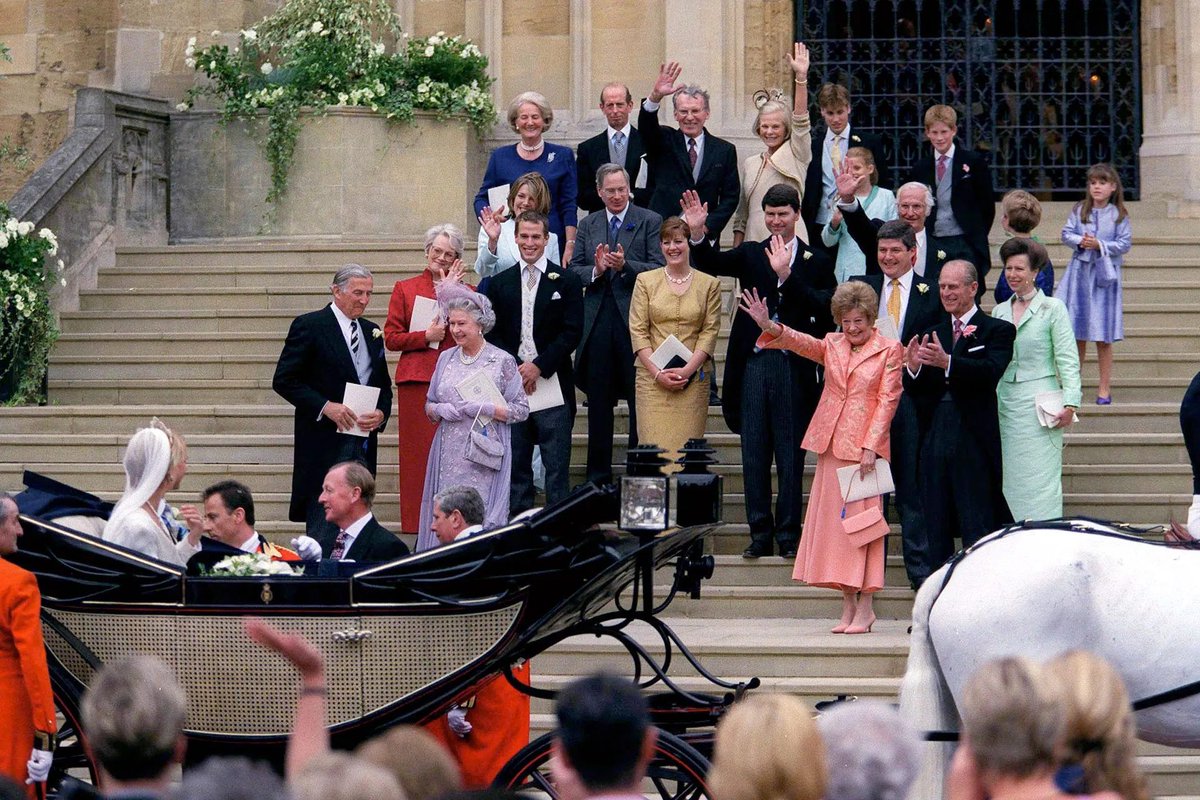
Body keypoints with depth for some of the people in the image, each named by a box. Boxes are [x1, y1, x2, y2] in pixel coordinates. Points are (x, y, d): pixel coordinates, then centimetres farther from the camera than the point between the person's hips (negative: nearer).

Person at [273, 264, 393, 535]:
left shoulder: (372, 332, 15)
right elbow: (284, 381, -8)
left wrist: (381, 413, -1)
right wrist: (326, 407, -17)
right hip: (325, 442, -6)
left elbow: (384, 385, 21)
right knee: (322, 524, -7)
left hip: (364, 440, 6)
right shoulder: (309, 326, -5)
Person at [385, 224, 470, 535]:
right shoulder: (405, 289, 13)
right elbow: (391, 337, 7)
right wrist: (426, 336, -6)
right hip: (417, 382, -1)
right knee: (419, 454, -4)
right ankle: (419, 525, -2)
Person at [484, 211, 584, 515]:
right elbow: (494, 333, 9)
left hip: (552, 386, -3)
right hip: (511, 385, 3)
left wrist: (538, 366, -11)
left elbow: (572, 332, -3)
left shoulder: (567, 281, 4)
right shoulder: (500, 283, 12)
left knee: (557, 466, -3)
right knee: (516, 464, 7)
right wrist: (514, 368, -6)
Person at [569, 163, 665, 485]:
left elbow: (658, 269, -8)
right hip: (597, 322, 4)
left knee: (640, 402, 1)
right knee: (598, 401, 10)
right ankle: (598, 475, 17)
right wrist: (595, 271, -12)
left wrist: (625, 265, -21)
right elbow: (573, 271, 8)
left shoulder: (649, 221, 1)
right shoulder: (588, 225, 13)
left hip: (634, 320, -4)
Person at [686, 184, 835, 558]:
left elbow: (823, 308, -12)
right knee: (754, 454, 6)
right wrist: (697, 233, -23)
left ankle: (789, 534, 11)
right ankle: (760, 534, 13)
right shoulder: (751, 254, 10)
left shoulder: (816, 262, 4)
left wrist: (786, 274, -22)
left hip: (793, 368, -2)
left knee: (790, 455, 3)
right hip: (753, 365, 2)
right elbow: (711, 264, -5)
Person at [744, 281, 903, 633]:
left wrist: (871, 445, -13)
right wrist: (770, 327, -26)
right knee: (834, 521, 6)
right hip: (832, 446, 5)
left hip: (865, 447, -5)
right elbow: (801, 342, -6)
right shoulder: (832, 345, 11)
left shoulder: (889, 351, -1)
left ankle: (865, 607, -1)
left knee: (862, 521, -5)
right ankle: (848, 607, 12)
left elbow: (887, 400, -5)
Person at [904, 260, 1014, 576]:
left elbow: (992, 372, -19)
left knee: (977, 529, -3)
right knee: (937, 530, 10)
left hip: (973, 441, -5)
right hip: (934, 440, 5)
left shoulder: (996, 331, 0)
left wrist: (947, 362, -33)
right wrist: (913, 368, -13)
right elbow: (916, 392, 9)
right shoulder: (931, 334, 16)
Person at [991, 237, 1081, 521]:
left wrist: (1070, 404, -16)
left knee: (1039, 481, -7)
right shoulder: (999, 311, 13)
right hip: (1004, 400, 5)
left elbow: (1068, 360, -6)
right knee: (1008, 481, 4)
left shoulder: (1052, 308, -2)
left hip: (1040, 404, -5)